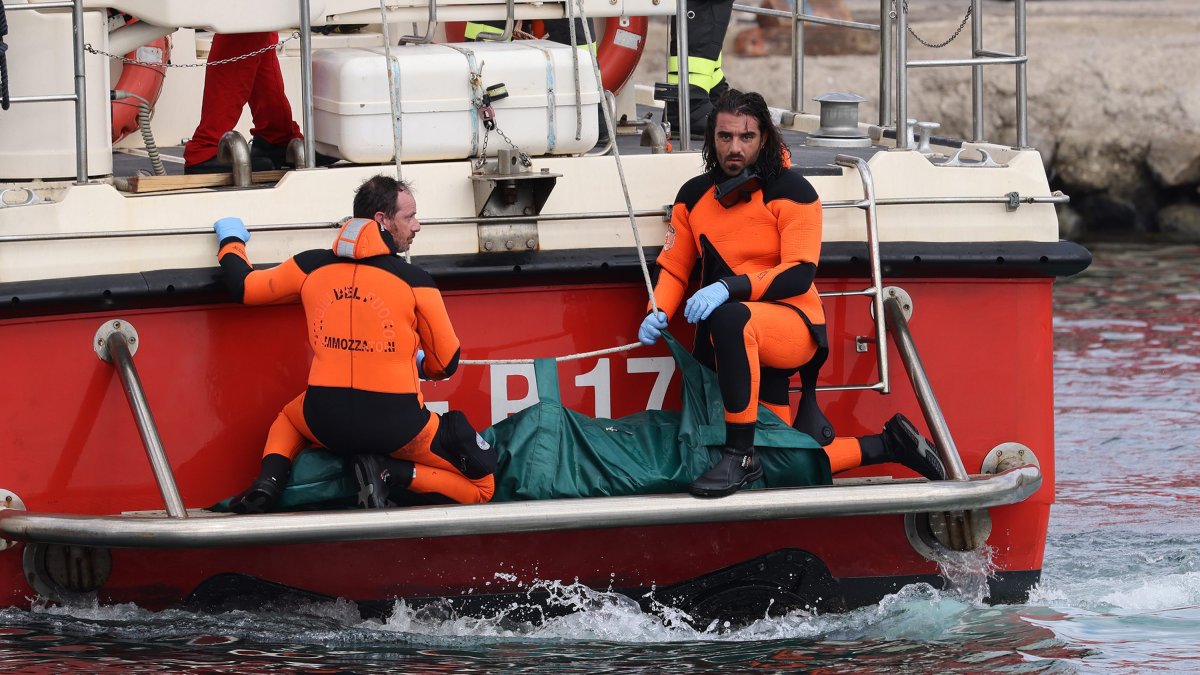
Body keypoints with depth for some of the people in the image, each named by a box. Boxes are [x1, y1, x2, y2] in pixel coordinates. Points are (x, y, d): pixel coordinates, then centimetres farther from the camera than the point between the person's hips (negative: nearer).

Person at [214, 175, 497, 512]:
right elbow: (446, 363, 2)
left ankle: (268, 480, 9)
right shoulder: (414, 281, -5)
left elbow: (243, 287, 16)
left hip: (324, 424, 4)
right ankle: (392, 473, -11)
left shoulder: (312, 266, 4)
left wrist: (231, 242, 38)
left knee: (289, 418, 40)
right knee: (480, 484, 9)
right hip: (395, 427, -4)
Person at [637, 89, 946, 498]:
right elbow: (674, 268, 13)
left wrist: (729, 287, -29)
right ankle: (885, 445, 22)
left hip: (794, 325, -6)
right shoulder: (694, 197, 9)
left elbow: (800, 275, -16)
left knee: (730, 318, -42)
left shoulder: (790, 191, -7)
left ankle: (740, 456, -38)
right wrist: (658, 313, -10)